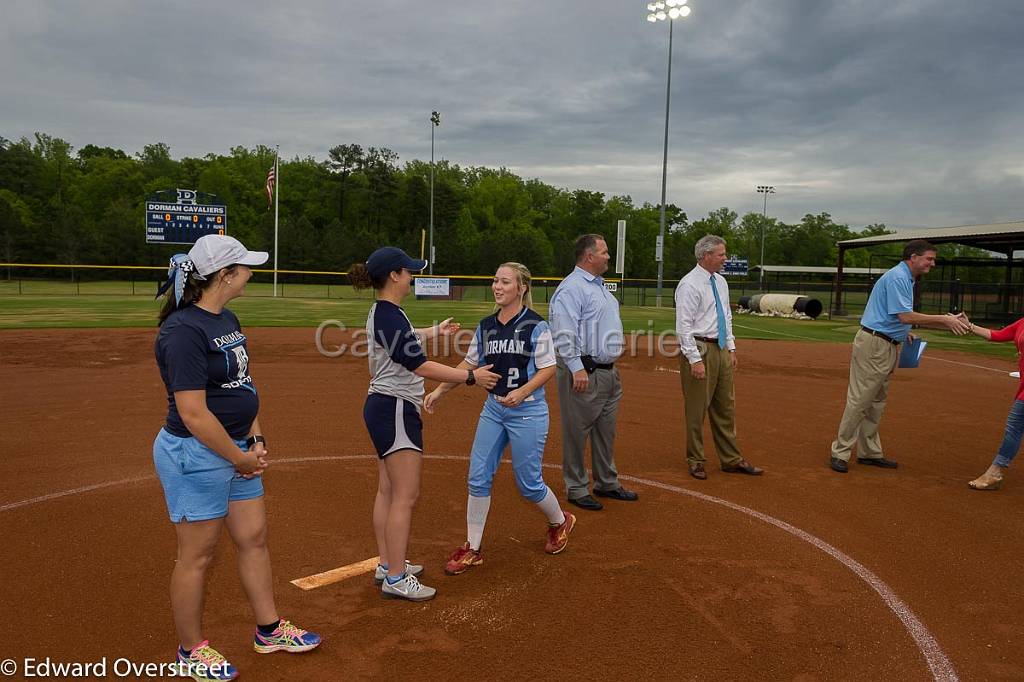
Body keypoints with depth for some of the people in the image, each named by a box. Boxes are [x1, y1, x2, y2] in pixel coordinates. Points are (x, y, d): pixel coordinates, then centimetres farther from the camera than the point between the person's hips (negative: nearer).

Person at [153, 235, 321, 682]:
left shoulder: (226, 319, 8)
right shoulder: (183, 331, -21)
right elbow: (193, 414, -24)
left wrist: (255, 441, 3)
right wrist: (240, 459, -14)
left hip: (236, 448, 9)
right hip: (195, 455, -9)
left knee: (254, 539, 16)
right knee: (197, 555, 7)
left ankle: (269, 630, 32)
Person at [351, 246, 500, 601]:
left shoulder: (381, 312, 11)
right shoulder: (390, 316, -21)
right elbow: (421, 366, -24)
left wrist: (435, 330, 47)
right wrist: (471, 376, -17)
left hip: (383, 408, 11)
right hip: (395, 410, -11)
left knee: (388, 490, 16)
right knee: (405, 496, -6)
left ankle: (387, 565, 25)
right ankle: (396, 579, 1)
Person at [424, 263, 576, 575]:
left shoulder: (535, 325, -11)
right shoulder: (486, 326, 6)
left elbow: (548, 368, -11)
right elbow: (469, 363, 13)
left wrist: (522, 392, -25)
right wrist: (439, 390, 8)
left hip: (528, 411, -5)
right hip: (493, 408, 6)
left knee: (528, 483, 3)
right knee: (478, 478, 4)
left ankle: (560, 521, 34)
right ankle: (472, 549, 17)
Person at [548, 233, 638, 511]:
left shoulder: (599, 286, 19)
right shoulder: (571, 288, -14)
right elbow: (564, 334, -21)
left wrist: (612, 367, 20)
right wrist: (577, 369, -26)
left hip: (609, 371, 10)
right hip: (584, 372, -10)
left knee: (606, 431, 17)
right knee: (577, 431, 0)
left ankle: (607, 483, 29)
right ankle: (576, 489, 11)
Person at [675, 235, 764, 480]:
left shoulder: (721, 282, 12)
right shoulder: (689, 285, -14)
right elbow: (684, 326, -18)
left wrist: (731, 348, 13)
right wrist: (695, 359, -21)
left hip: (721, 349, 8)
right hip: (699, 349, -8)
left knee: (726, 407, 13)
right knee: (697, 409, 1)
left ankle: (731, 459, 23)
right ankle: (696, 461, 14)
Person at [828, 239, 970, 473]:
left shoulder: (906, 279, 18)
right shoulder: (897, 277, -14)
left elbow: (899, 317, 17)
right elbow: (905, 316, -21)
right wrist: (943, 320, -17)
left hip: (889, 346, 11)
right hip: (874, 345, -11)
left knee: (877, 402, 13)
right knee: (859, 400, -8)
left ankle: (869, 452, 21)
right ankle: (840, 452, -3)